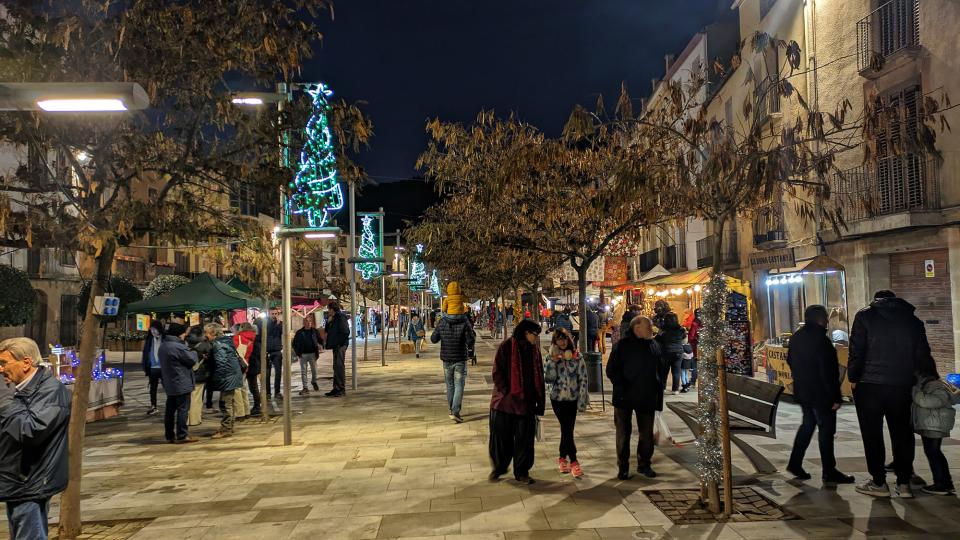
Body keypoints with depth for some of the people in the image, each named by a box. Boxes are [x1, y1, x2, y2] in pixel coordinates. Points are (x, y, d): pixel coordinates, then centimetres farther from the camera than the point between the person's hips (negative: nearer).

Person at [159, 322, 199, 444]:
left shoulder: (163, 346, 11)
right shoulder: (178, 347, -19)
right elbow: (192, 360, -12)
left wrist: (188, 352, 8)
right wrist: (194, 352, 9)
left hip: (169, 384, 9)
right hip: (181, 384, -9)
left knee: (170, 409, 12)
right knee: (183, 409, -4)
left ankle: (169, 435, 17)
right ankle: (182, 436, -3)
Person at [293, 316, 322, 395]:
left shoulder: (315, 331, 5)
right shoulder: (299, 332, 3)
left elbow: (320, 340, 12)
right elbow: (294, 343, 7)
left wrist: (318, 349, -4)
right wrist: (297, 353, -2)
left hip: (312, 354, 0)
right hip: (303, 354, 0)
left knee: (314, 370, 3)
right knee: (303, 371, -1)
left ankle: (314, 381, 32)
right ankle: (305, 388, 2)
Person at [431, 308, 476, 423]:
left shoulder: (441, 323, -6)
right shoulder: (464, 323, -13)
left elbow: (433, 339, 2)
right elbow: (470, 340, -17)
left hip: (446, 359, 3)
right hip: (460, 359, -3)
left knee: (450, 385, 17)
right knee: (459, 385, 1)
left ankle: (452, 410, 26)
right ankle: (455, 412, -10)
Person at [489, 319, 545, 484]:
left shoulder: (534, 351, 7)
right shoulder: (506, 347, -7)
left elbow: (538, 378, 11)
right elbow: (497, 373, -9)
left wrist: (539, 402, 7)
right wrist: (506, 392, -15)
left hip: (526, 403, 4)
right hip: (504, 401, -4)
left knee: (525, 438, 6)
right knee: (501, 436, 6)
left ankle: (522, 472, 19)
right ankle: (498, 467, 25)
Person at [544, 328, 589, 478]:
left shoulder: (577, 357, 0)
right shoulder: (552, 358, 4)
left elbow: (583, 379, -3)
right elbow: (547, 379, -5)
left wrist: (582, 401, -8)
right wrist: (553, 361, -15)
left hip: (572, 399, 0)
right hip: (557, 399, 0)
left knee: (566, 429, 4)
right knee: (567, 429, -4)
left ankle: (562, 458, 19)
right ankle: (573, 461, 2)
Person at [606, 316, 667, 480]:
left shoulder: (655, 345, 8)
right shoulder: (623, 345, -7)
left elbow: (661, 369, 17)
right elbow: (611, 370, -7)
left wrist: (658, 390, 9)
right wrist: (621, 387, -17)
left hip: (647, 398, 4)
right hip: (625, 398, -4)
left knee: (647, 433, 11)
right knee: (623, 433, 4)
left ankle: (644, 464, 25)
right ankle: (623, 467, 14)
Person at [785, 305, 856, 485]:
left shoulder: (796, 337, 7)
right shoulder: (820, 339, -20)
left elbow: (790, 361, 18)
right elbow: (828, 372, -22)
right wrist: (835, 397, -19)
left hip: (802, 391, 9)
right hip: (820, 393, -9)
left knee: (807, 425, 19)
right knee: (826, 429, 1)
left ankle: (795, 464, 19)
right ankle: (829, 472, 8)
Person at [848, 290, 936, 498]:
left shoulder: (865, 316, 1)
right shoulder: (912, 319, 10)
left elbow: (856, 350, -6)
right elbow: (923, 354, 8)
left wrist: (853, 377, 1)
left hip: (870, 385, -3)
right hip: (902, 387, 3)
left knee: (872, 435, 5)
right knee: (902, 435, 12)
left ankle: (879, 483, 8)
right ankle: (904, 483, 12)